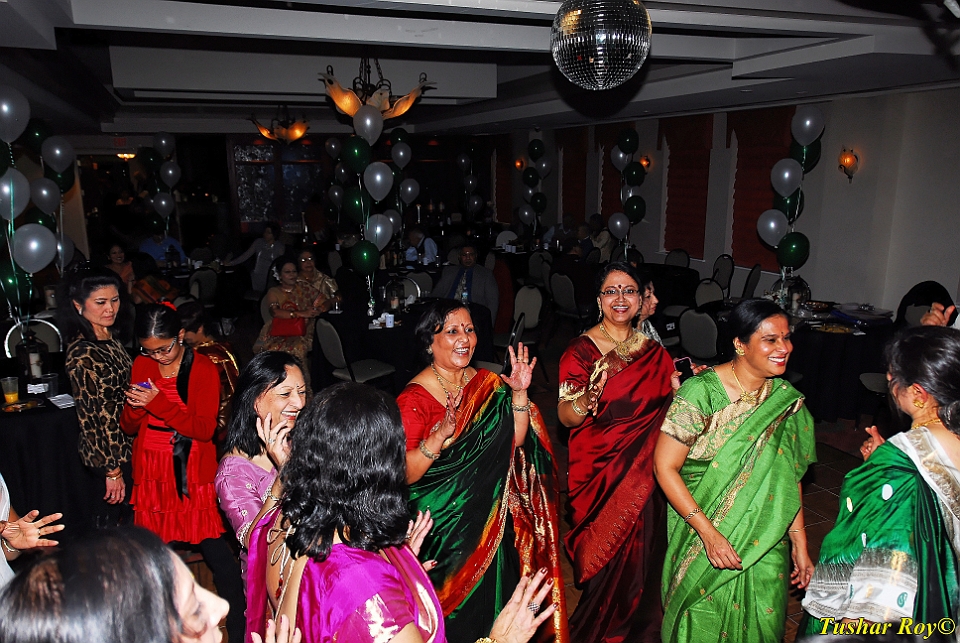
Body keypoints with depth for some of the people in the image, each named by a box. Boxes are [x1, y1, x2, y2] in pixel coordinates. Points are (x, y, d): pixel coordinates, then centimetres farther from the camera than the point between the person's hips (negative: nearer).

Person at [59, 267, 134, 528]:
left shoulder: (111, 340, 4)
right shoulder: (82, 354, -23)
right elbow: (93, 417, -21)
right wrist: (112, 469, -17)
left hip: (125, 446, 8)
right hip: (107, 455, -8)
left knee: (126, 516, 21)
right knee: (108, 518, 9)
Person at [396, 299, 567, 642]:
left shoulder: (487, 383, 0)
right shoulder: (415, 397, -18)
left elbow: (515, 441, -3)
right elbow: (404, 474, -23)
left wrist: (519, 393, -16)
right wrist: (439, 437, -37)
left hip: (491, 517, 5)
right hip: (444, 526, -5)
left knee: (490, 595, 20)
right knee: (456, 610, 10)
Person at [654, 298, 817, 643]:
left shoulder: (786, 399, -3)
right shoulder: (701, 392, -20)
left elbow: (790, 478, 4)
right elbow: (665, 466, -19)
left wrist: (799, 541, 2)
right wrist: (708, 532, -21)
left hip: (766, 543, 4)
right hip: (702, 536, -4)